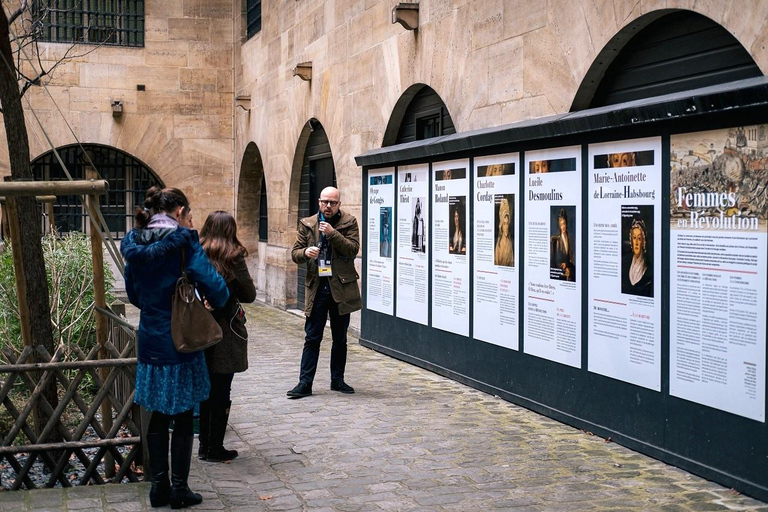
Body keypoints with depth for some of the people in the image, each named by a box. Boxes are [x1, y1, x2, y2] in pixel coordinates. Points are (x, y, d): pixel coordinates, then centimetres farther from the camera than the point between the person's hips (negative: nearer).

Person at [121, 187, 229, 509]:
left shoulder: (134, 244, 4)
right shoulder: (183, 242, -14)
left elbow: (133, 294, 14)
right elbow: (211, 282, -19)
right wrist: (217, 301, 1)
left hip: (150, 341, 5)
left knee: (158, 416, 15)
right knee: (182, 419, 6)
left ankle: (159, 486, 21)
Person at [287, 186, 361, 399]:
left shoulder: (349, 222, 1)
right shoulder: (307, 224, 6)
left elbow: (353, 249, -12)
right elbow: (295, 253, 6)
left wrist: (332, 233, -20)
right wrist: (305, 252, -16)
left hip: (341, 287, 0)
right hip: (316, 287, 1)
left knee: (340, 338, 11)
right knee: (312, 338, 1)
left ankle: (337, 380, 24)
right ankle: (305, 383, 4)